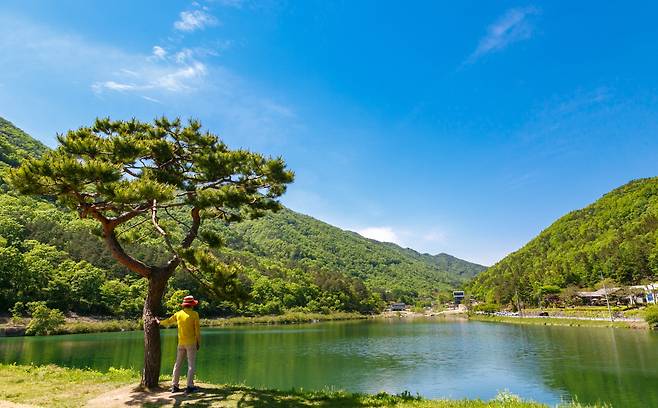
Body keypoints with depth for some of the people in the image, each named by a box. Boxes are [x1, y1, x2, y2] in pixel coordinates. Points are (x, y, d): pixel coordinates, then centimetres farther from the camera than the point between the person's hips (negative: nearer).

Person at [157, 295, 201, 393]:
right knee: (191, 364, -1)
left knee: (178, 364, 12)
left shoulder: (178, 314, 5)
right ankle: (190, 386, -4)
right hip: (191, 343, -5)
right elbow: (197, 330, -8)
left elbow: (168, 321, 21)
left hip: (181, 343, 5)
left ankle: (174, 386, 14)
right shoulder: (194, 314, -8)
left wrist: (160, 322, 41)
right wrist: (198, 342, 1)